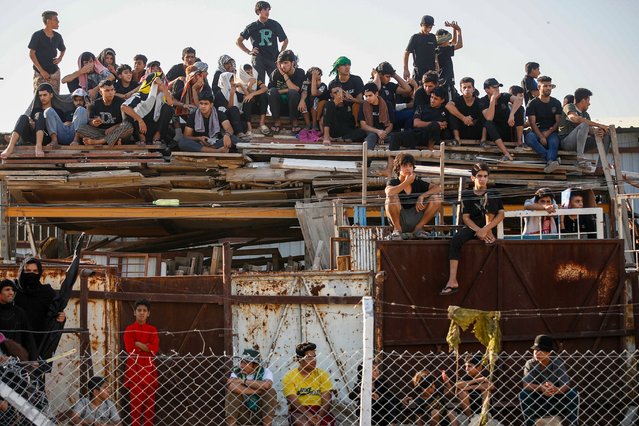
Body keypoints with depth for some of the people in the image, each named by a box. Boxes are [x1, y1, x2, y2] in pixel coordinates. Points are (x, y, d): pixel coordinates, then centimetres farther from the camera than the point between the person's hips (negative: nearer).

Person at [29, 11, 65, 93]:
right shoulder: (37, 35, -8)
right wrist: (41, 70, -14)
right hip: (40, 73, -5)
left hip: (54, 72, 5)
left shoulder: (57, 36, 8)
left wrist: (60, 58, 5)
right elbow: (31, 53, -9)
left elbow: (63, 49, 28)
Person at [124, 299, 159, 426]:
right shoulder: (130, 330, 2)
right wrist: (146, 347, -6)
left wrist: (138, 344, -9)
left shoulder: (153, 330, 10)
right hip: (134, 368, -3)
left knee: (150, 401, 3)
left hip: (149, 368, 3)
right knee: (135, 401, -5)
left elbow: (154, 349, -4)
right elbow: (131, 350, -9)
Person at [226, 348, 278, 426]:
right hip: (243, 413, 1)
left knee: (271, 391, -23)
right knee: (231, 391, -20)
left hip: (260, 411, -1)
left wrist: (244, 381, -24)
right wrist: (256, 391, -28)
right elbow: (231, 386, -30)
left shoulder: (265, 372, -8)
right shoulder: (237, 372, -6)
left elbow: (267, 385, -32)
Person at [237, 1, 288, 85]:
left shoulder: (275, 25, 9)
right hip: (258, 59, -1)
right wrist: (248, 52, 5)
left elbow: (285, 40, 21)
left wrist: (281, 53, 7)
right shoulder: (252, 27, 8)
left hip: (273, 59, 1)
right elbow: (238, 41, 16)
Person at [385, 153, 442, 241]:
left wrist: (422, 196, -18)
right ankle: (397, 229, -10)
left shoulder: (418, 182, 4)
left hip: (415, 219, 3)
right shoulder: (393, 182, -5)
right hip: (399, 220, -3)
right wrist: (406, 182, -20)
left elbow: (438, 188, -4)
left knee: (436, 198, -10)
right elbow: (389, 192, -29)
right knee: (392, 197, -29)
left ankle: (418, 228, 0)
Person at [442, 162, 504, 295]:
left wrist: (486, 229, -20)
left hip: (490, 226, -1)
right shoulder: (466, 195, 11)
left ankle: (489, 233, -19)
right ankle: (452, 281, -42)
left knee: (490, 196, -19)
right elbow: (465, 217, 2)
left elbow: (501, 214, -4)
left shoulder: (494, 193, 10)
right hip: (472, 227, 1)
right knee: (455, 240, -34)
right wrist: (478, 230, -18)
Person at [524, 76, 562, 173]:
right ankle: (551, 160, -47)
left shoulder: (556, 103, 13)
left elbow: (558, 122, 8)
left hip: (551, 132, 1)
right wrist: (541, 137, -20)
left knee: (554, 141, -35)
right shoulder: (532, 104, 5)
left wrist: (548, 132, -11)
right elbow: (532, 123, -5)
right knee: (529, 137, -36)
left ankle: (550, 163, -61)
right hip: (537, 132, -1)